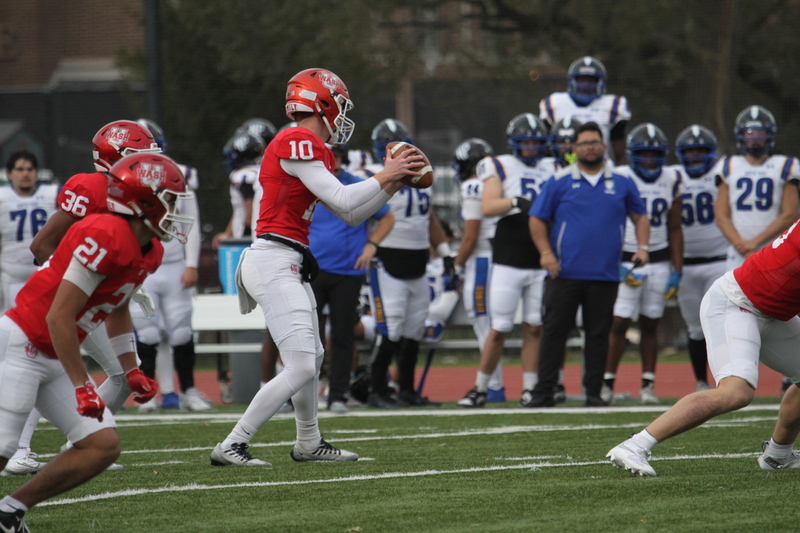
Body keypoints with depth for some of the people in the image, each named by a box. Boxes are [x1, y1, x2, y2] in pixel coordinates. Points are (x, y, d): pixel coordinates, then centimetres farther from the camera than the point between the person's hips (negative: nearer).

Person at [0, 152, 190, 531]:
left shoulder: (150, 253, 6)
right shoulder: (107, 236, -24)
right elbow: (59, 316, -24)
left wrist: (131, 371, 20)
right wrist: (82, 387, -20)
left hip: (54, 358, 9)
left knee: (103, 447, 1)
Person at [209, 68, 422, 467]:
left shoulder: (312, 149, 17)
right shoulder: (297, 142, -13)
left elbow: (352, 216, 20)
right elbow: (342, 201, -17)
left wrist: (392, 185, 15)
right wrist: (384, 177, -4)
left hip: (288, 265, 10)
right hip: (274, 263, -10)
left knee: (313, 358, 24)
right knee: (300, 367, -14)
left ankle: (308, 444, 41)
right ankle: (231, 447, -13)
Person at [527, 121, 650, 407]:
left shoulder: (621, 183, 10)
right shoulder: (559, 182, 4)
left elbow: (640, 216, 18)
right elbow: (537, 219, 5)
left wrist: (642, 247, 2)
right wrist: (545, 252, -8)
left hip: (605, 275, 2)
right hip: (565, 273, -2)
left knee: (598, 334, 5)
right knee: (555, 331, -3)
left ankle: (593, 392, 11)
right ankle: (544, 391, -1)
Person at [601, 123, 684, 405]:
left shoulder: (671, 180, 6)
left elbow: (675, 230, 10)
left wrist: (677, 271, 5)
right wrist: (618, 266, -13)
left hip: (659, 263, 3)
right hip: (626, 262, -3)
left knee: (649, 326, 5)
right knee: (620, 323, -8)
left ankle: (648, 385, 9)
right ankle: (607, 382, 0)